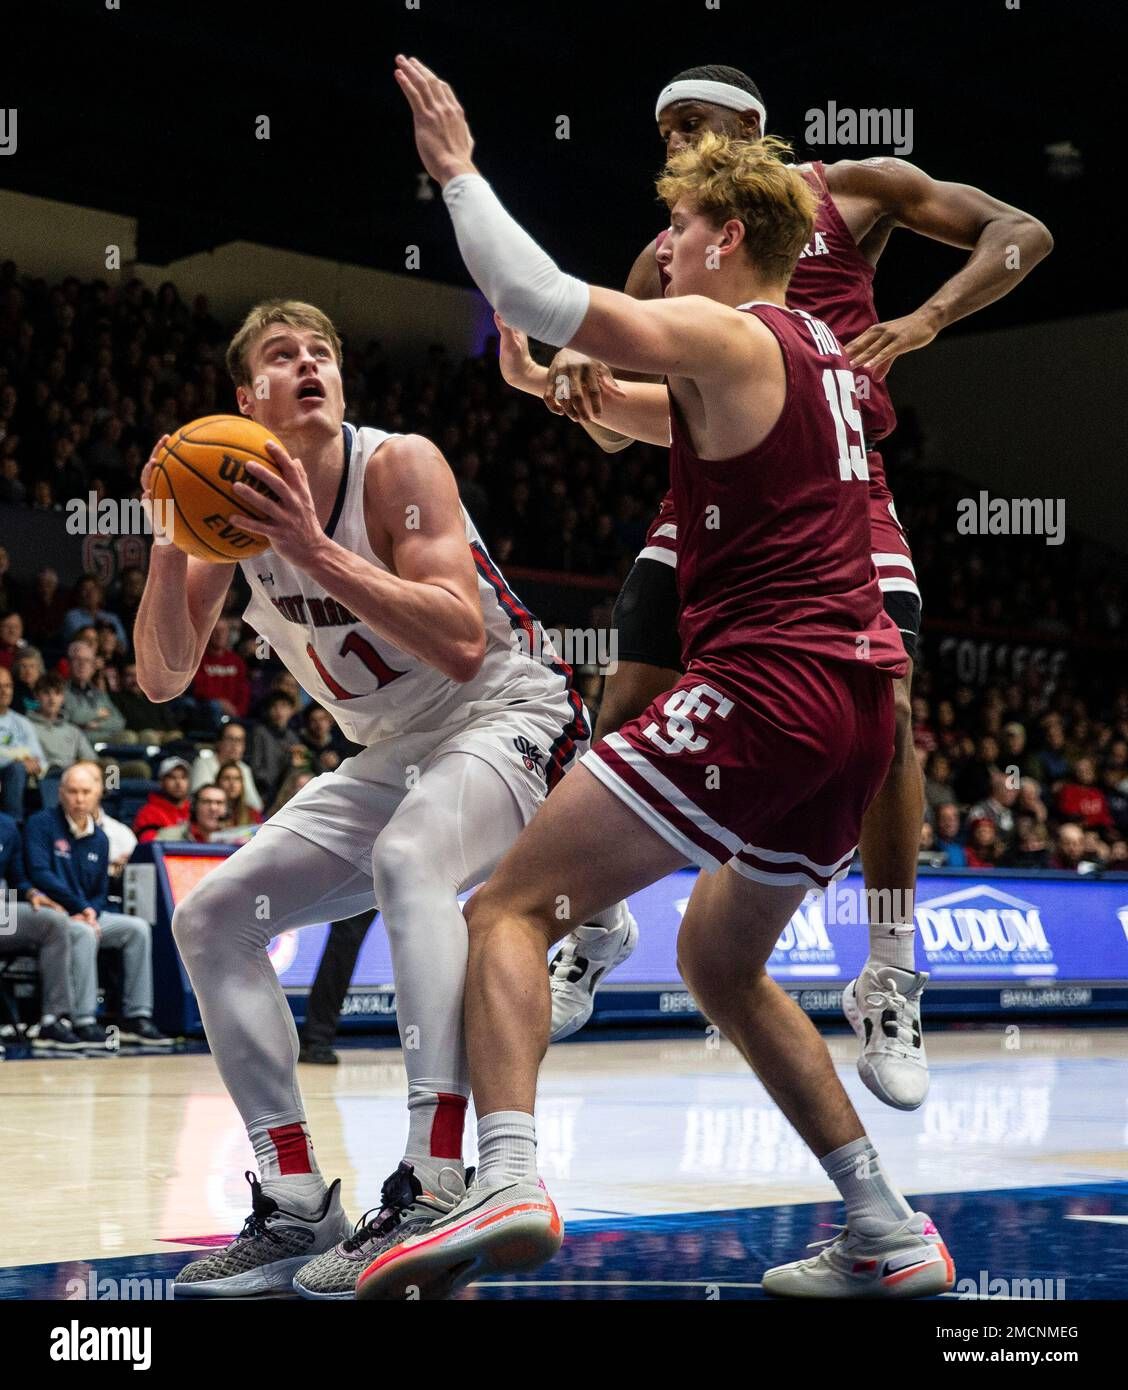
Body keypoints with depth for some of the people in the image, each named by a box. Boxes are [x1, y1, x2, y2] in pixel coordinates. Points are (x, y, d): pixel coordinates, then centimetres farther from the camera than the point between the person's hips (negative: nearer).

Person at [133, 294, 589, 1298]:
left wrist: (317, 553, -35)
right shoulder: (234, 499, -1)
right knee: (211, 918, -1)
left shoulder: (400, 465, -17)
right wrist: (173, 543, -21)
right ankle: (297, 1207, 1)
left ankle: (434, 1190, -41)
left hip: (508, 719, -7)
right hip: (391, 756, 7)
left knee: (407, 857, -37)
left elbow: (461, 643, -29)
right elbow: (163, 679, -6)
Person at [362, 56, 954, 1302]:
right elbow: (651, 417, 35)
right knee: (720, 962, 25)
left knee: (510, 910, -8)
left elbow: (540, 299, -17)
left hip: (762, 688, -9)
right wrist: (555, 378, 19)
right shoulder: (814, 352, 21)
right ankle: (889, 1235, 23)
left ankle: (506, 1182, -29)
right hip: (858, 701, 9)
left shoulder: (725, 337, -5)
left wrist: (458, 171, -4)